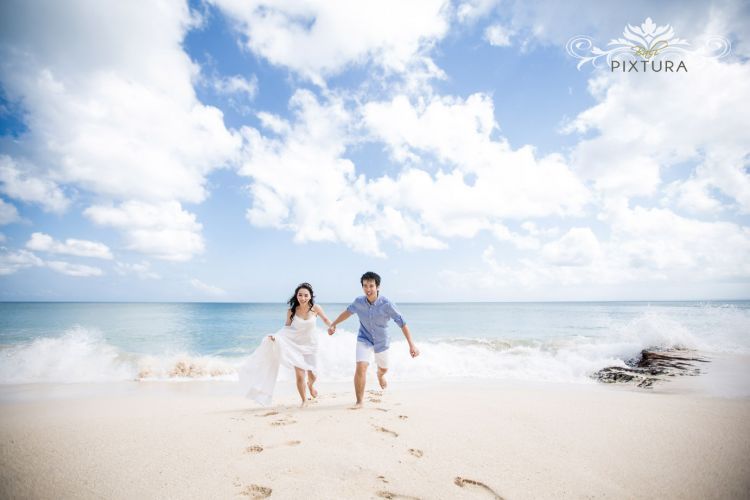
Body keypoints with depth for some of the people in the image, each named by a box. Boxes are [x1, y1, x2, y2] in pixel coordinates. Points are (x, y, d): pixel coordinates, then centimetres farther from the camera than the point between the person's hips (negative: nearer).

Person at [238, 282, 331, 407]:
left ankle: (310, 385, 47)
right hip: (296, 345, 0)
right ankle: (304, 400, 23)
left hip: (310, 346, 0)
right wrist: (275, 336, -16)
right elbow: (287, 327, -3)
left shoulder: (315, 308, -17)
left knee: (313, 375, 7)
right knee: (299, 376, -4)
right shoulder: (291, 311, -14)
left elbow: (325, 319, 1)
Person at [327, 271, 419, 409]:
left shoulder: (386, 304, -27)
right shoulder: (359, 302, -18)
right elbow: (348, 312, 4)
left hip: (382, 342, 1)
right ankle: (359, 401, -2)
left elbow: (402, 323, -23)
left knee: (383, 368, 24)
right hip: (364, 339, 0)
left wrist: (411, 345, -27)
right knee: (360, 368, -21)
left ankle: (380, 375, 63)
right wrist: (333, 324, 6)